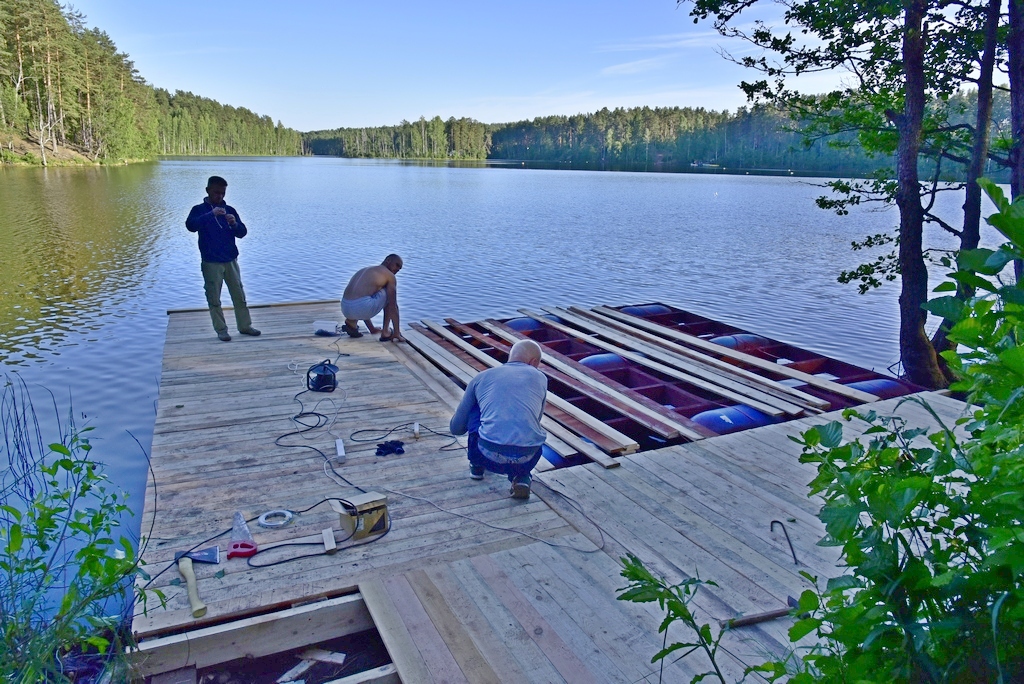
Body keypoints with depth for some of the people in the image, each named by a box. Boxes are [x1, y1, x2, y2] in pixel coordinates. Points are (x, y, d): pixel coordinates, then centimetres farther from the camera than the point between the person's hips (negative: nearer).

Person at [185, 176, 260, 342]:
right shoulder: (199, 210, 0)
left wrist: (235, 224, -17)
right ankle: (221, 330, 10)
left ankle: (245, 326, 17)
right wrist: (211, 214, -30)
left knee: (239, 295, 7)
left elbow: (242, 233, 5)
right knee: (214, 298, 1)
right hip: (211, 263, -3)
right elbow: (190, 226, -20)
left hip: (231, 260, 3)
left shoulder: (229, 210, 9)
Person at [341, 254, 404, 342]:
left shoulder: (364, 270, 32)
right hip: (362, 307, -7)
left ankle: (352, 322, 14)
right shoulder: (390, 275, 10)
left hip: (345, 309, 7)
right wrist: (397, 333, 8)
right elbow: (393, 306, 4)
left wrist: (372, 329, 42)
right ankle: (385, 333, 14)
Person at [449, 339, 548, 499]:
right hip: (526, 460, 1)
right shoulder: (540, 378, 17)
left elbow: (456, 428, 21)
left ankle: (477, 466, 34)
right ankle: (522, 477, 13)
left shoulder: (481, 377, 15)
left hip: (489, 456, -1)